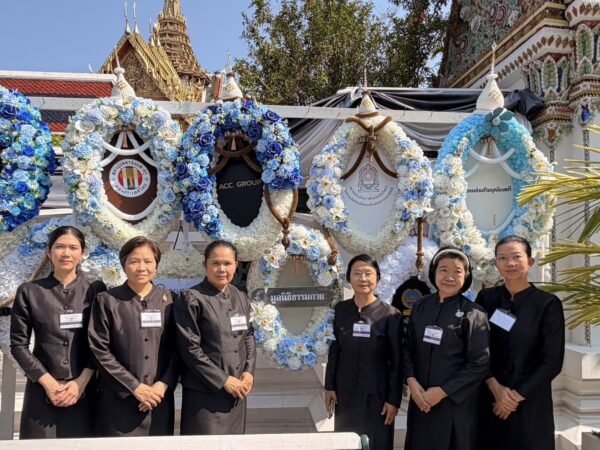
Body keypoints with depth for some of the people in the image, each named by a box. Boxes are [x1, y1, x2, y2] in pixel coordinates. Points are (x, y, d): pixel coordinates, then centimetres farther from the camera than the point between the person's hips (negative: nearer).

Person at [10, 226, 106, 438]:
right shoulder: (29, 291, 2)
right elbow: (18, 344, 1)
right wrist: (48, 382, -7)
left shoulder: (96, 290, 2)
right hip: (42, 391, 0)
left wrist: (82, 381, -8)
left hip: (83, 390, 0)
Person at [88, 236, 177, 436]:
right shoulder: (107, 300, -1)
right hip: (119, 399, -2)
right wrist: (135, 387, -10)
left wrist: (164, 384, -9)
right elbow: (99, 350, -6)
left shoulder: (167, 299, 6)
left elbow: (176, 348, 5)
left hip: (159, 398, 2)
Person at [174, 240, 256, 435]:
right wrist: (222, 380, -14)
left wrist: (249, 371, -2)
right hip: (204, 393, -6)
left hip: (237, 390, 6)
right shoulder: (191, 299, -11)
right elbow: (189, 348, -14)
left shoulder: (241, 298, 8)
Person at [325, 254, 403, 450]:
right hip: (345, 393, 3)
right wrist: (329, 386, 4)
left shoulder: (390, 314, -9)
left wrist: (394, 399, -8)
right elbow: (335, 350, 7)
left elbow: (397, 362, -7)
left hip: (376, 394, -3)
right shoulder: (341, 309, 1)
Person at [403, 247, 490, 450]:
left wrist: (442, 391, -14)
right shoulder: (420, 307, 2)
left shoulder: (473, 313, -9)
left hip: (455, 402, -3)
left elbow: (480, 364, -11)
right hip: (420, 399, 4)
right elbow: (408, 348, 6)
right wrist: (411, 381, -10)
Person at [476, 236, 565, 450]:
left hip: (530, 404, -2)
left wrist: (517, 396, -10)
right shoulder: (486, 298, 1)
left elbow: (552, 362, -8)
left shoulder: (548, 303, -6)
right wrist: (496, 387, -12)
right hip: (489, 401, 2)